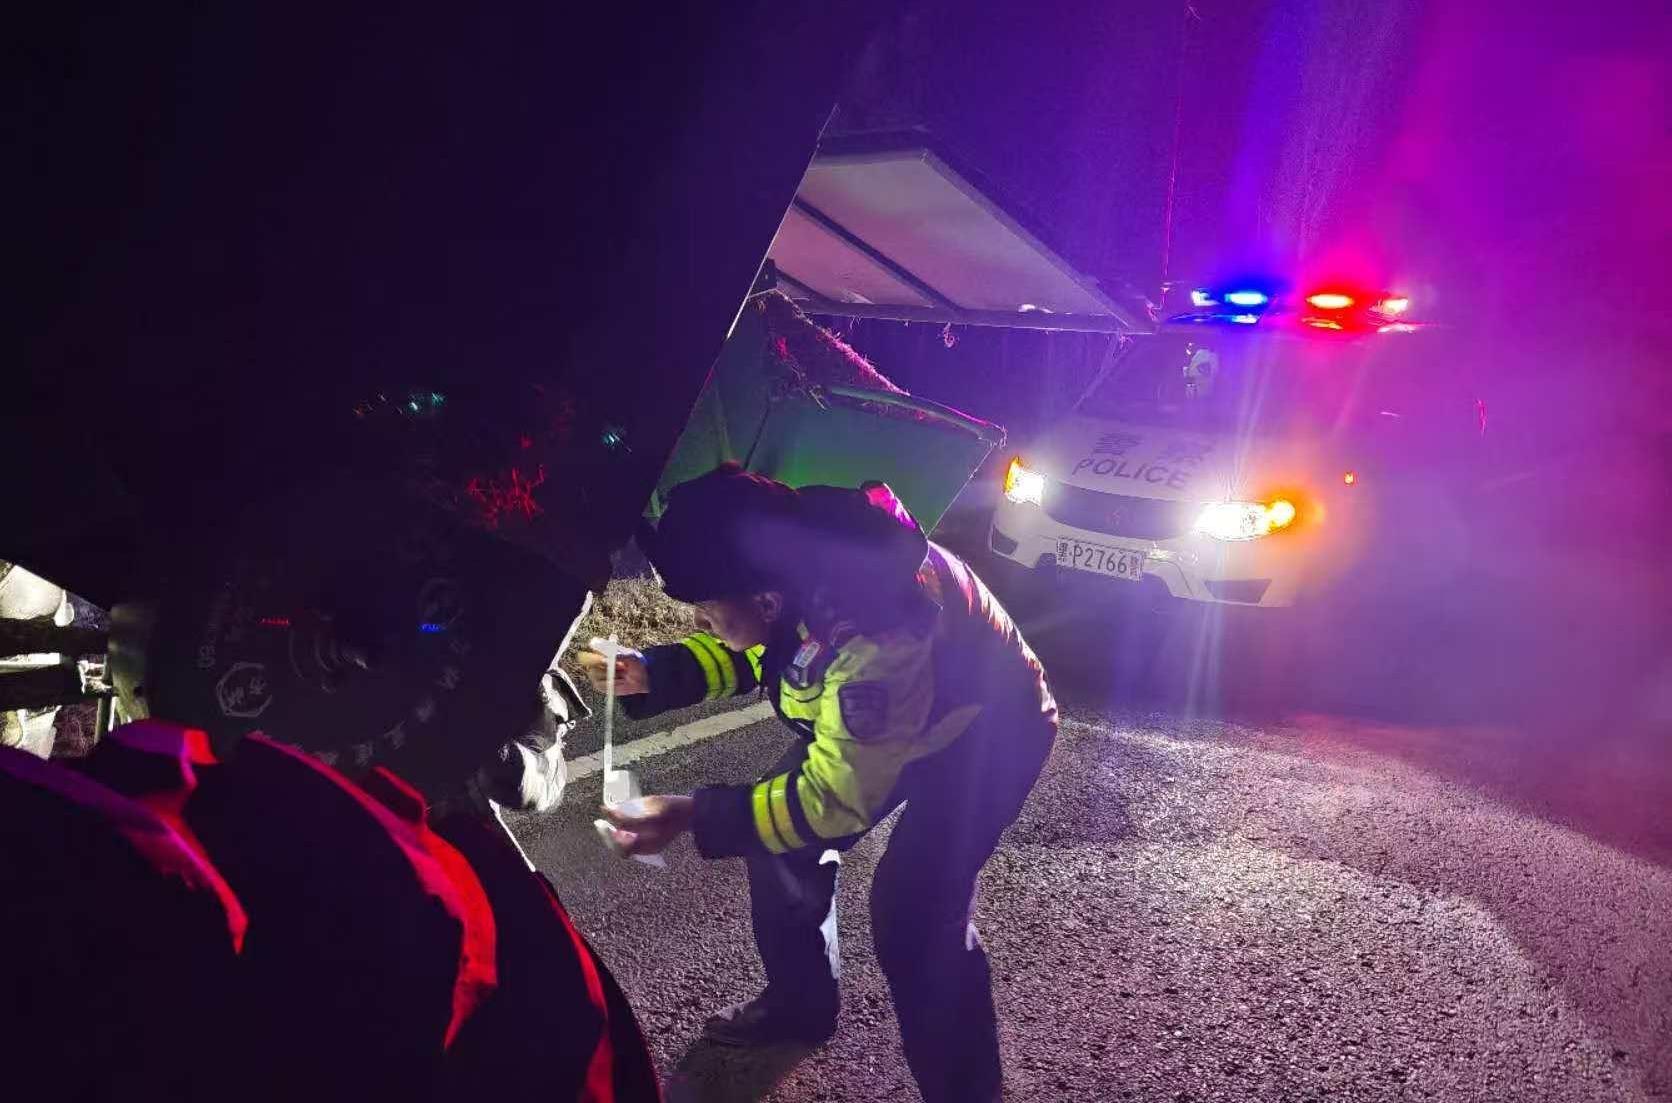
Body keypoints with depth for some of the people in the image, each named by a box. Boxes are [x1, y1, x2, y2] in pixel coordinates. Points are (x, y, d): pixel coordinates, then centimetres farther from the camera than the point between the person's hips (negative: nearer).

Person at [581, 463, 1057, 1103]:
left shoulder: (877, 638, -43)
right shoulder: (792, 556, -20)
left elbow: (840, 797, -30)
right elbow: (754, 649, 2)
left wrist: (691, 815, -30)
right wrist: (650, 674, -14)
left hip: (987, 734, -7)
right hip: (882, 716, 8)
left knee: (912, 914, -19)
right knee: (781, 835, 4)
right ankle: (799, 1002, 28)